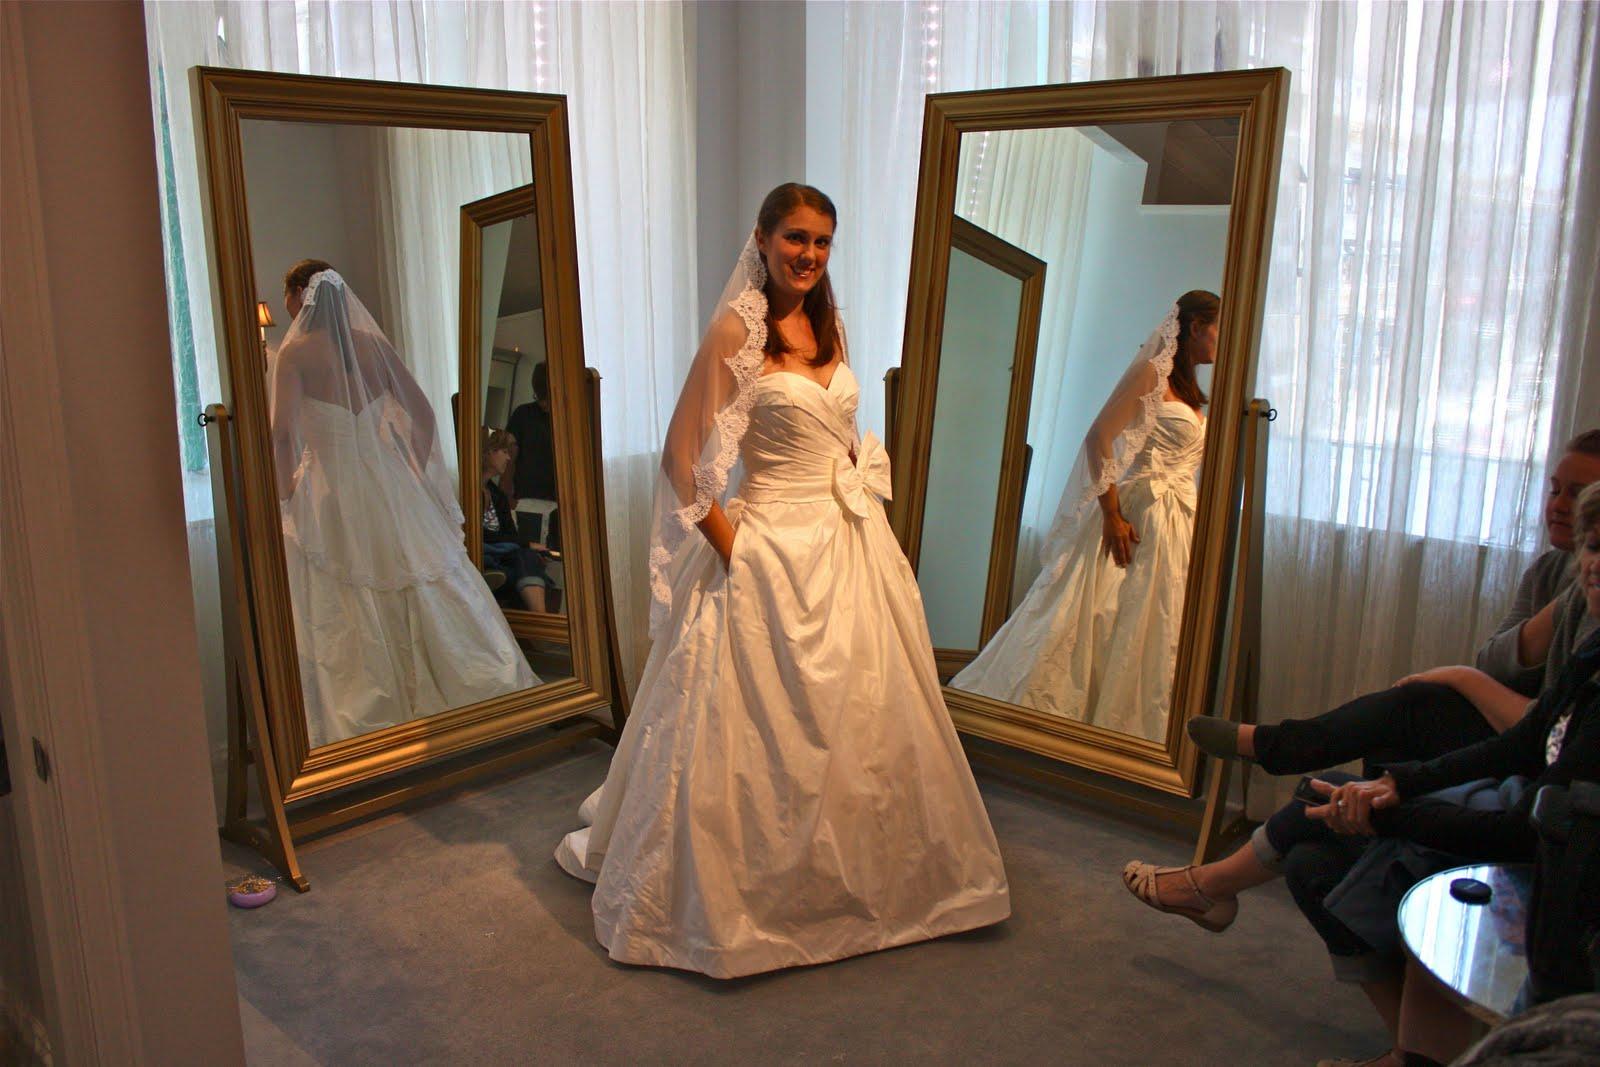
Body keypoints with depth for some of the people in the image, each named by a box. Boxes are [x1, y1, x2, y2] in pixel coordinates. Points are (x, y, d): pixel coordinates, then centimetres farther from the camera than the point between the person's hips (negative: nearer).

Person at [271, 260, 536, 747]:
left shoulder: (294, 352, -6)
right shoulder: (373, 344, 5)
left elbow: (282, 434, -16)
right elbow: (422, 413, 5)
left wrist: (286, 496, -7)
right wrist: (414, 476, 11)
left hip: (330, 492, -4)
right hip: (389, 486, 4)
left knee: (345, 612, 4)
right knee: (429, 592, 10)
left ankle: (367, 717, 10)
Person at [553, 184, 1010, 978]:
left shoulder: (828, 326, 10)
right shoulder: (736, 332, -11)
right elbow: (682, 456, -13)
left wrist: (863, 503, 8)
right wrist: (730, 549, -15)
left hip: (850, 547, 7)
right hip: (771, 551, -7)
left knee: (861, 720, 16)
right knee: (756, 731, 3)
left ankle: (861, 877, 35)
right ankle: (743, 889, 24)